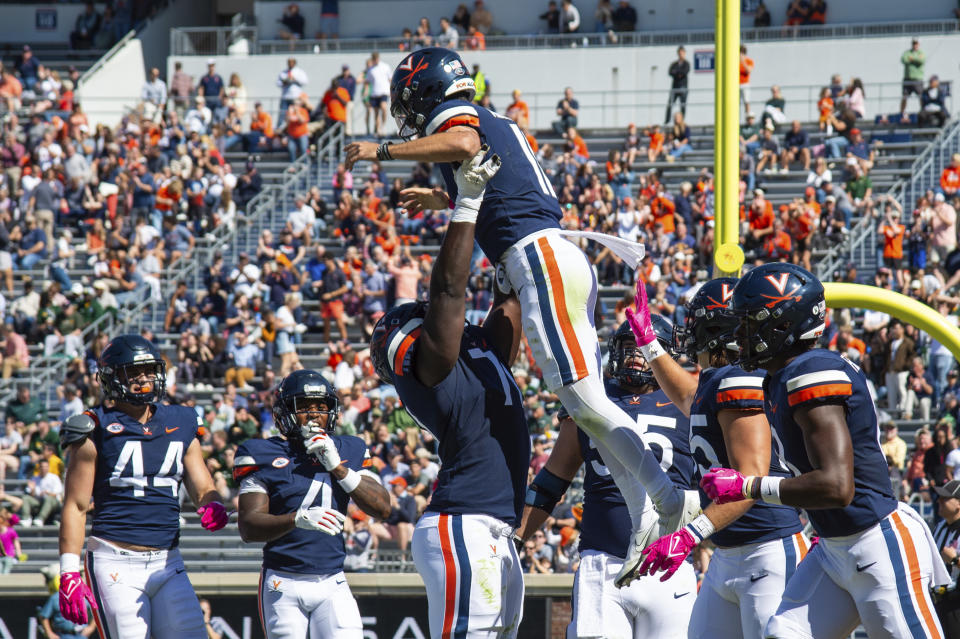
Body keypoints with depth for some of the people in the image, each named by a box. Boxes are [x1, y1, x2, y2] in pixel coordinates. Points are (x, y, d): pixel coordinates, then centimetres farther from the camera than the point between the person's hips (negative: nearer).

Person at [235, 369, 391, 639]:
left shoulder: (349, 451, 10)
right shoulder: (264, 455, -1)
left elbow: (382, 508, 0)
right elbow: (248, 527, -10)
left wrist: (338, 468, -9)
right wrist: (298, 519, -27)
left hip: (332, 584, 2)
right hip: (284, 584, -2)